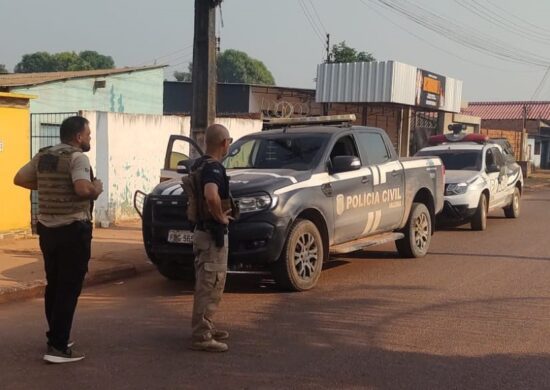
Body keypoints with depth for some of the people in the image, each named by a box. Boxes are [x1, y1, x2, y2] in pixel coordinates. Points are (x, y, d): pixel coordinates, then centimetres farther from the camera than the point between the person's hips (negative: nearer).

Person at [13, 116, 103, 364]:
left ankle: (56, 338, 27)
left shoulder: (42, 156, 9)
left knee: (54, 285, 18)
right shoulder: (77, 157, -14)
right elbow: (83, 190, -29)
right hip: (73, 230, -8)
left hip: (47, 229, 8)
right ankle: (57, 347, -5)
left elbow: (19, 179, 17)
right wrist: (97, 188, -9)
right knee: (68, 289, -4)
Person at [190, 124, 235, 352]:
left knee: (205, 285, 19)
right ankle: (202, 337, 1)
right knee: (210, 287, -4)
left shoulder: (198, 165, 10)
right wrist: (221, 216, -24)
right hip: (213, 234, -10)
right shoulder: (214, 167, -21)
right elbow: (211, 195, -40)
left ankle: (204, 327, 30)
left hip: (201, 230, 10)